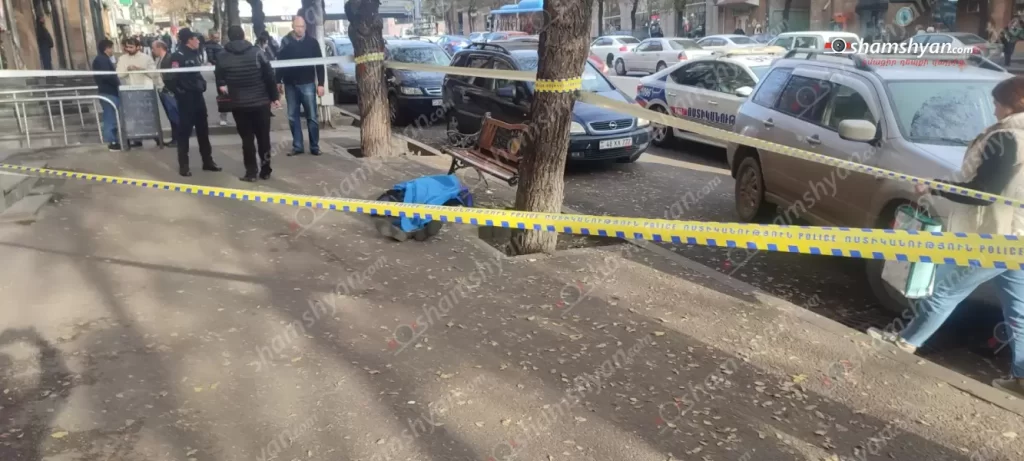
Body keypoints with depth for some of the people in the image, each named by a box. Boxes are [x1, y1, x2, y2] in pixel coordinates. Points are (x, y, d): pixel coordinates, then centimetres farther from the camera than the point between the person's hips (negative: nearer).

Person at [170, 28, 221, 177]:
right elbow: (172, 77, -21)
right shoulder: (178, 56, -15)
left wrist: (202, 84, 7)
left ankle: (208, 161, 22)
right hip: (186, 99, -8)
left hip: (198, 96, 8)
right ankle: (183, 165, 6)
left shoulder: (194, 54, 12)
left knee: (203, 129, 12)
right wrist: (180, 93, -14)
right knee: (184, 131, -1)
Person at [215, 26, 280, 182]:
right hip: (261, 102, -1)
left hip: (239, 104, 1)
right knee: (264, 136, 9)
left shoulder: (223, 57, 1)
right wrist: (275, 96, 4)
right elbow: (270, 76, -5)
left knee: (247, 138, 7)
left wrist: (224, 88, 27)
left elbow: (220, 82, 5)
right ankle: (265, 170, 13)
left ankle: (251, 172, 6)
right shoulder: (256, 52, -4)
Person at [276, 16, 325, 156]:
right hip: (290, 85, 2)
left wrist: (320, 83, -5)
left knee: (312, 117, 1)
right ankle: (297, 146, 13)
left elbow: (319, 64, 0)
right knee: (292, 117, 5)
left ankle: (314, 146, 8)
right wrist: (279, 81, 7)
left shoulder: (312, 42, -1)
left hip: (307, 84, -2)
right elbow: (280, 61, 8)